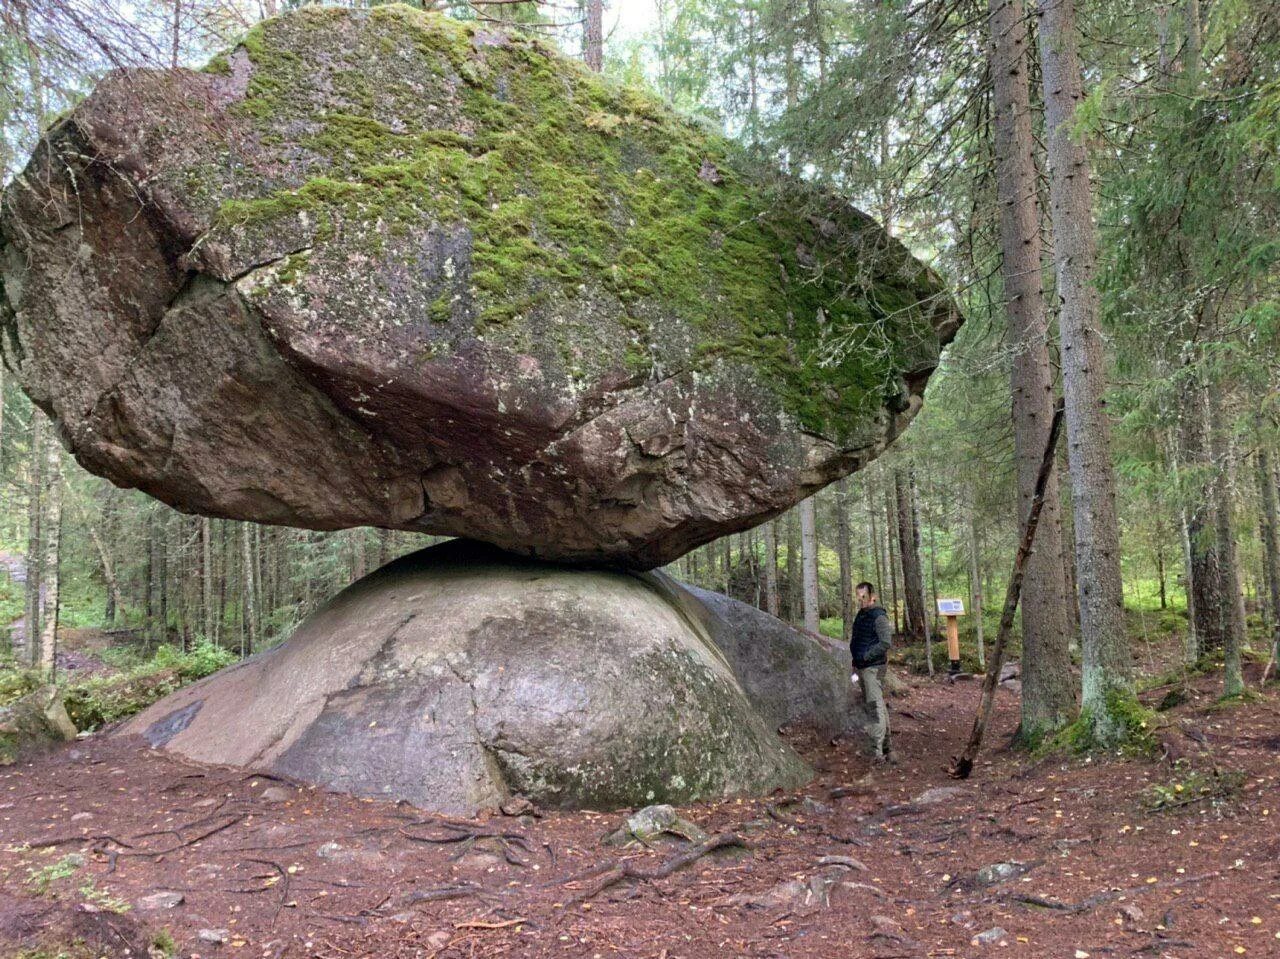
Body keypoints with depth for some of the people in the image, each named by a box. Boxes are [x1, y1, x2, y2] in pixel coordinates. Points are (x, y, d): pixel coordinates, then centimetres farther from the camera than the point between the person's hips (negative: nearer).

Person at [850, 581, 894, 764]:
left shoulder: (878, 616, -13)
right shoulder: (861, 615, 15)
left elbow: (886, 642, -22)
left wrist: (866, 656, -17)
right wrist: (857, 661, 16)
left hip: (873, 667, -10)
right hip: (861, 667, 10)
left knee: (875, 705, -16)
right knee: (868, 705, 13)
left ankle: (878, 749, -22)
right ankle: (886, 749, 22)